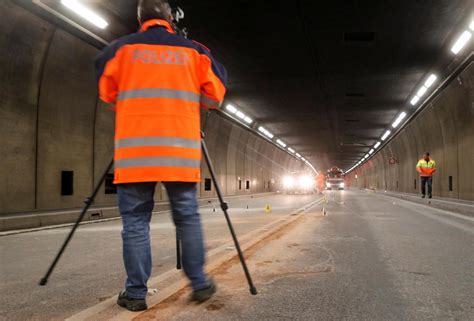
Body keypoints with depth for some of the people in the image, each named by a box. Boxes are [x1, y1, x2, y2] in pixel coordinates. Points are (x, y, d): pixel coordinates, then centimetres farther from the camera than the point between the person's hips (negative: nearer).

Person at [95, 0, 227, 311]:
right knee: (188, 218, 11)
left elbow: (107, 93, 13)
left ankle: (136, 293, 8)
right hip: (181, 151, 1)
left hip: (135, 150, -1)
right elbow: (215, 95, 8)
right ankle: (200, 283, 17)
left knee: (136, 222, 5)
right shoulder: (194, 50, 9)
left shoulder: (122, 48, 8)